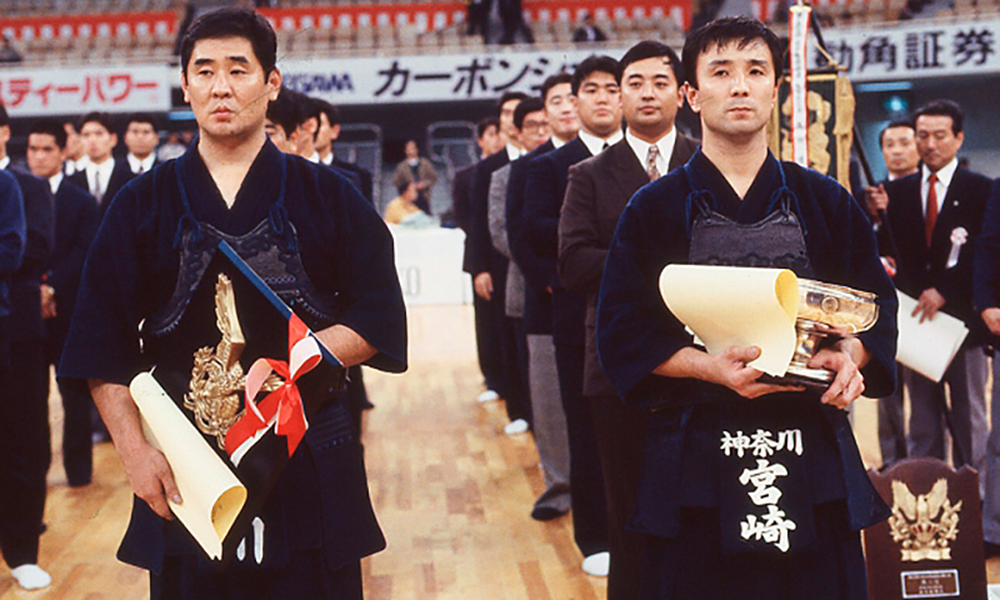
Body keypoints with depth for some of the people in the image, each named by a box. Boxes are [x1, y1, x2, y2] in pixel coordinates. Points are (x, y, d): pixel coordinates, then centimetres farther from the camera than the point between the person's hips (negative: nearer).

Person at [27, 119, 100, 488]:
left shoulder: (82, 203, 3)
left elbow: (85, 256, -6)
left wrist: (51, 287, -17)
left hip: (69, 310, -1)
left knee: (76, 395, 6)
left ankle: (78, 469, 15)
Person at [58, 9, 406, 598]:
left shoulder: (329, 196, 4)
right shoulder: (143, 205, 6)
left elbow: (378, 324, -1)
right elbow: (104, 348, 2)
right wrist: (134, 451, -10)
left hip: (310, 470, 0)